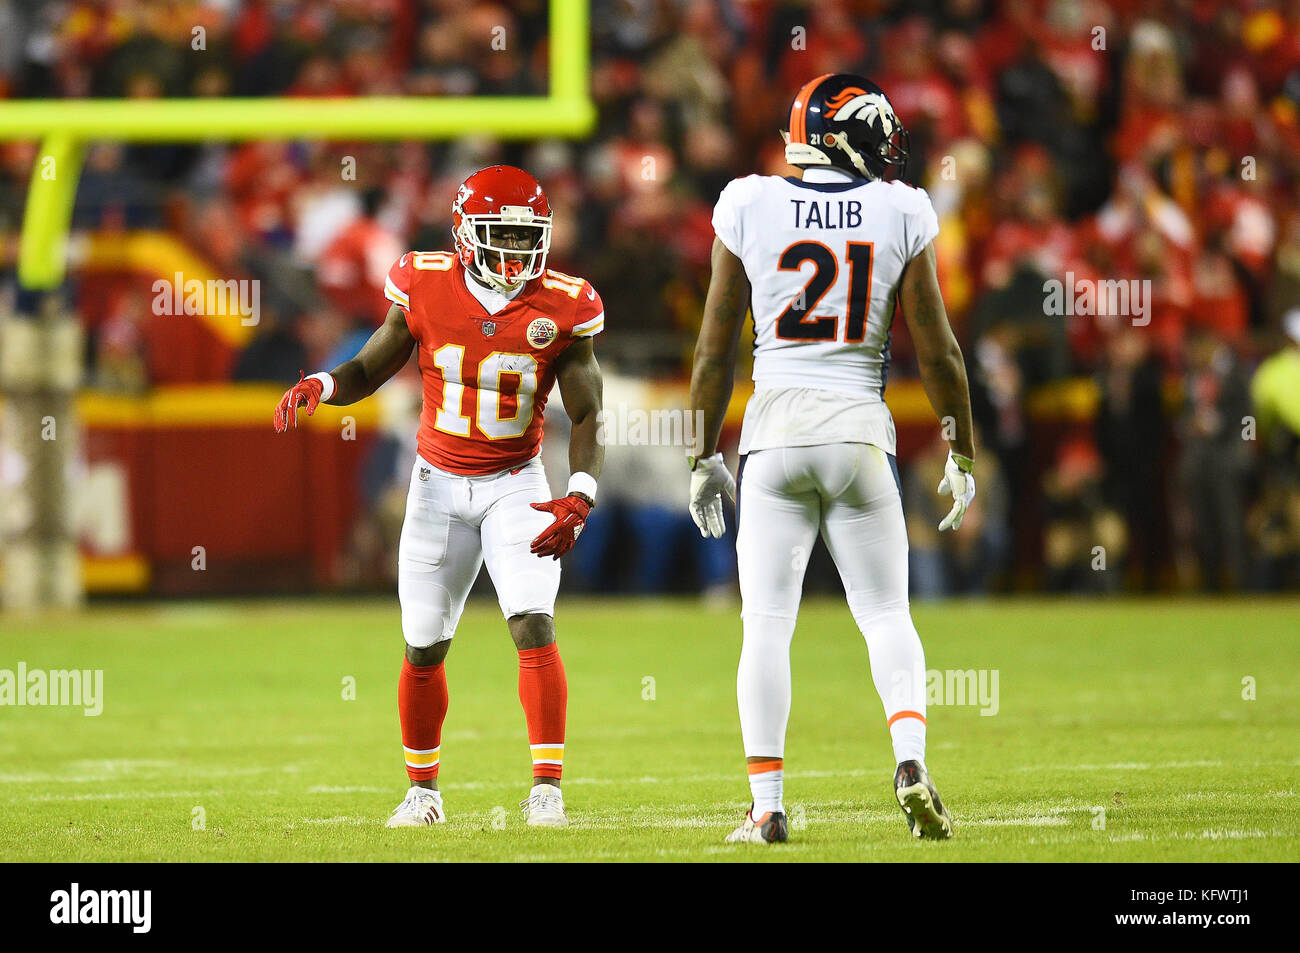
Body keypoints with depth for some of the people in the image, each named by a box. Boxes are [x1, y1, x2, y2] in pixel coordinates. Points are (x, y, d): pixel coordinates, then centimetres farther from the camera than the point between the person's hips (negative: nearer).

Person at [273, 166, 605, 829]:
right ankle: (423, 789, 24)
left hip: (516, 486, -1)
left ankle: (546, 785, -12)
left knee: (534, 627, -18)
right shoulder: (425, 287, -9)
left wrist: (577, 501, -23)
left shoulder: (562, 307, -11)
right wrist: (317, 387, -19)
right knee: (423, 649, 6)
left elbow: (586, 415, -8)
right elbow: (370, 369, 3)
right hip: (439, 482, 1)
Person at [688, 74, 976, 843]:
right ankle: (912, 763, -13)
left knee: (767, 622, 3)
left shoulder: (750, 210, 1)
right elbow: (938, 352, 2)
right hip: (860, 432, 0)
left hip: (775, 433, 0)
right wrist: (963, 458, 13)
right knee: (885, 614, 9)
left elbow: (715, 352, 4)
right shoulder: (901, 216, -1)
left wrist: (706, 456, 14)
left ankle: (768, 805, -1)